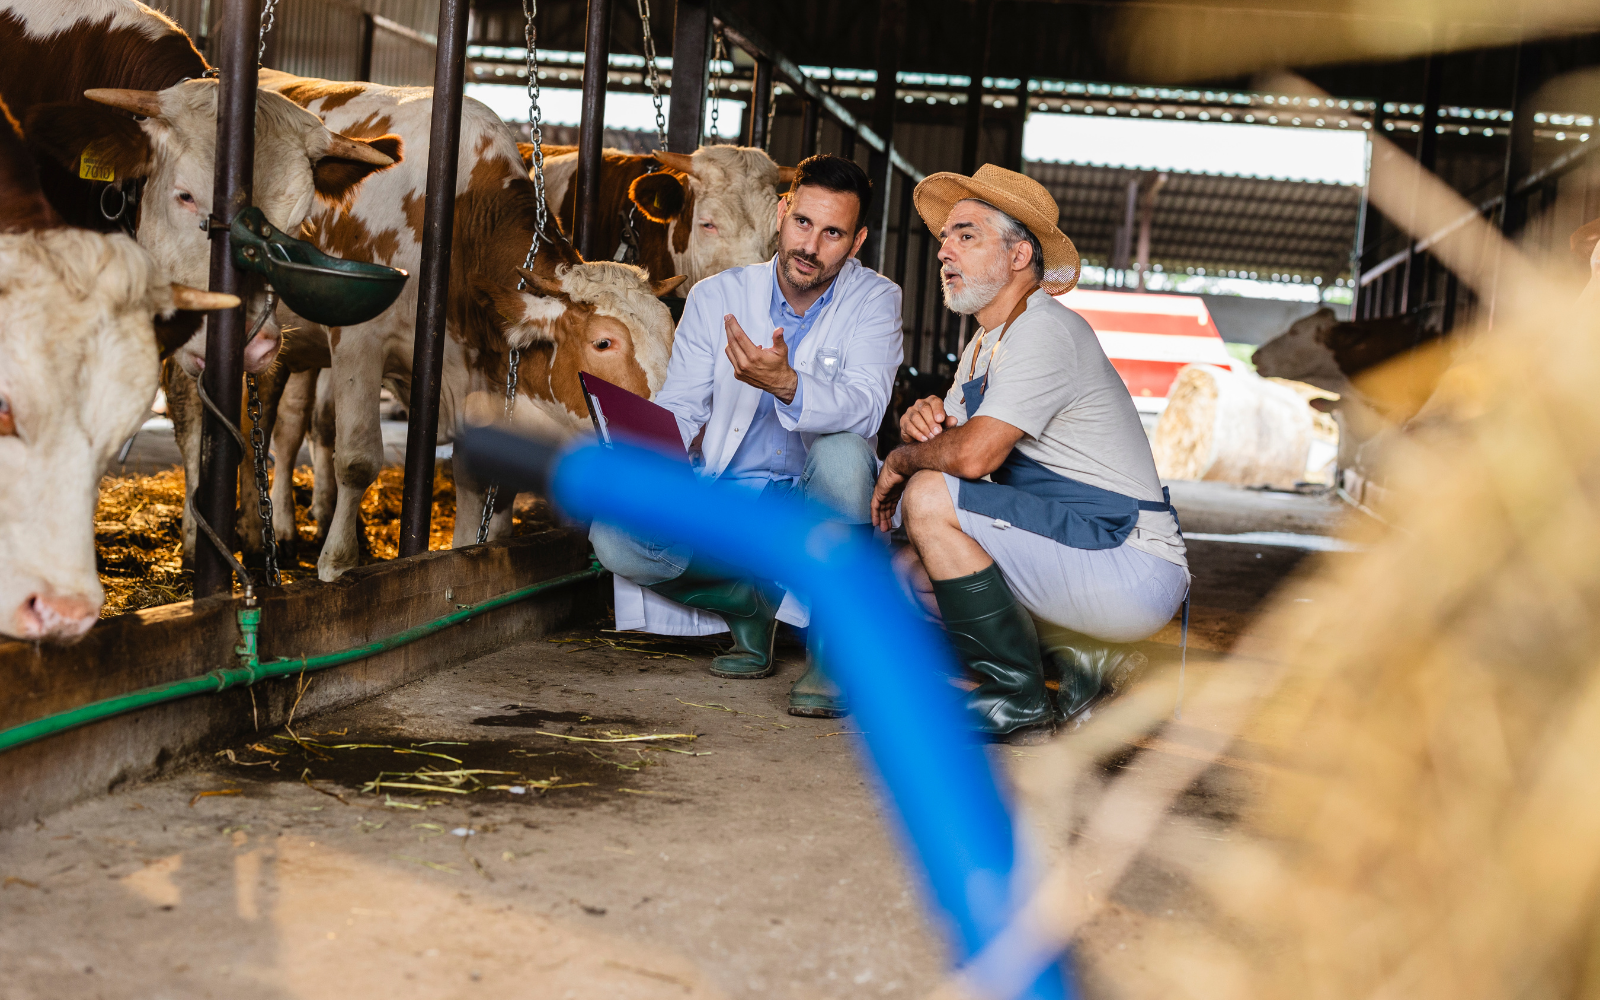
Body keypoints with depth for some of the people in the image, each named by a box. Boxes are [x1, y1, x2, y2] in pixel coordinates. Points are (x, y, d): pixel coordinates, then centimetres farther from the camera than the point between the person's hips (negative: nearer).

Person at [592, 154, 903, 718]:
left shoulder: (873, 300, -6)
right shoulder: (717, 298, 2)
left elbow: (863, 407, -23)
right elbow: (677, 410, 1)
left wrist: (787, 384, -43)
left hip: (819, 506, -2)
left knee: (843, 454, -36)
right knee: (614, 536, -23)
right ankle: (749, 605, 6)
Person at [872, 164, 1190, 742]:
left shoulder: (1044, 332, -16)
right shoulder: (986, 342, 16)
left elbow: (974, 455, -28)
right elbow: (946, 444, 16)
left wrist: (901, 462, -8)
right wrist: (923, 423, -8)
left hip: (1132, 570, -10)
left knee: (930, 500, -21)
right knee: (912, 570, 10)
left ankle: (1018, 701, -11)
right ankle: (1082, 662, 4)